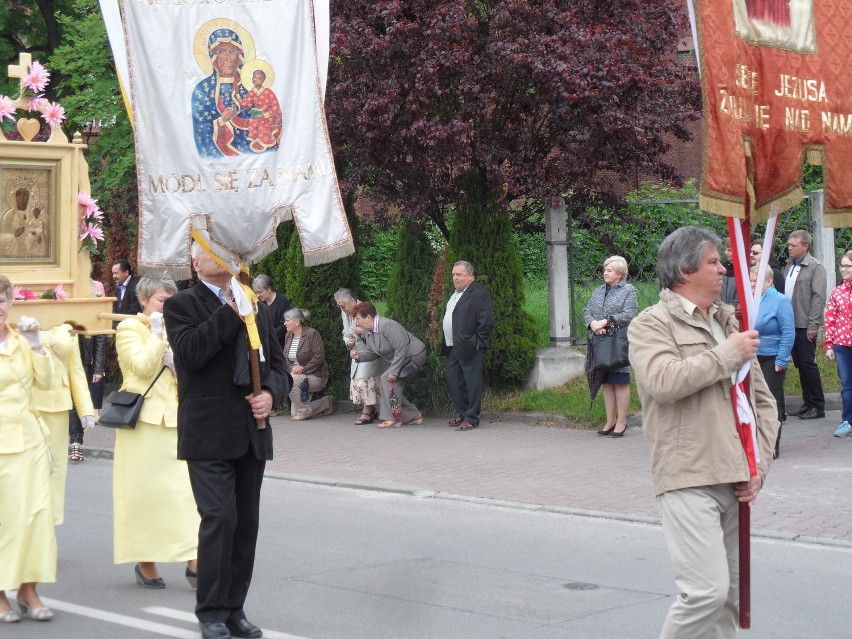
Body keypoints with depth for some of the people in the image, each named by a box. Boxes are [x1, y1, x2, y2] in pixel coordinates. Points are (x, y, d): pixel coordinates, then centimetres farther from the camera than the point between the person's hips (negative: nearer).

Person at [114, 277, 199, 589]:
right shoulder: (129, 329, 0)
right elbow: (142, 367, -14)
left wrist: (178, 365, -3)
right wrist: (157, 333, -8)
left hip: (177, 420, 5)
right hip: (145, 421, -5)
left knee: (187, 487, -4)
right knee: (145, 490, 0)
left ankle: (193, 559, -7)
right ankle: (145, 561, 10)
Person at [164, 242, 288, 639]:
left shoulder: (257, 308, 17)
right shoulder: (182, 305, 0)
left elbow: (278, 364, 18)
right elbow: (191, 352, -17)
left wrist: (271, 393, -3)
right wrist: (232, 312, -18)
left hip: (251, 434, 6)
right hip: (209, 435, -6)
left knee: (246, 523, 8)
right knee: (220, 518, -11)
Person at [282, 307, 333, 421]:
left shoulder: (312, 334, -13)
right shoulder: (288, 336, 8)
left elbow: (319, 357, -19)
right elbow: (285, 358, 7)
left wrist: (303, 369, -24)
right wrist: (292, 368, -14)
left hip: (316, 376, -7)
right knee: (294, 414, 0)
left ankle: (304, 412, -16)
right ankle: (326, 402, 23)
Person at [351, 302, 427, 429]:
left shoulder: (387, 325, -27)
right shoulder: (367, 332, 2)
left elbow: (401, 348, -30)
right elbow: (372, 353, 8)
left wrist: (393, 371, -30)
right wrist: (359, 356, -13)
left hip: (413, 355, -10)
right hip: (400, 359, 10)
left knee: (387, 379, -20)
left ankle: (392, 418, -18)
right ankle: (414, 415, 17)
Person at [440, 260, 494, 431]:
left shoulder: (479, 293, -10)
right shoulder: (455, 294, 19)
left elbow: (487, 321, -16)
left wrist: (477, 343, -15)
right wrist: (446, 344, 16)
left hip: (469, 348, -10)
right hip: (453, 347, 10)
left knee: (472, 382, -4)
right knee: (453, 381, 14)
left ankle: (472, 418, 0)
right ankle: (462, 414, 25)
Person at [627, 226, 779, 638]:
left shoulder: (730, 323, 18)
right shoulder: (651, 325, -1)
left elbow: (763, 399, 19)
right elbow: (664, 381, -22)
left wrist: (759, 465, 6)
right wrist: (728, 354, -11)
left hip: (734, 481, 7)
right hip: (688, 480, -7)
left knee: (729, 595, 10)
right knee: (706, 589, -16)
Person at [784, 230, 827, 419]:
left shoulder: (816, 267, -8)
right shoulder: (790, 265, 13)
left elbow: (818, 297, -13)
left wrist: (813, 324, -18)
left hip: (806, 325, -7)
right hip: (790, 324, 7)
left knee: (807, 363, -6)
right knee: (799, 363, 10)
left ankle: (818, 406, 3)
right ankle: (808, 402, 19)